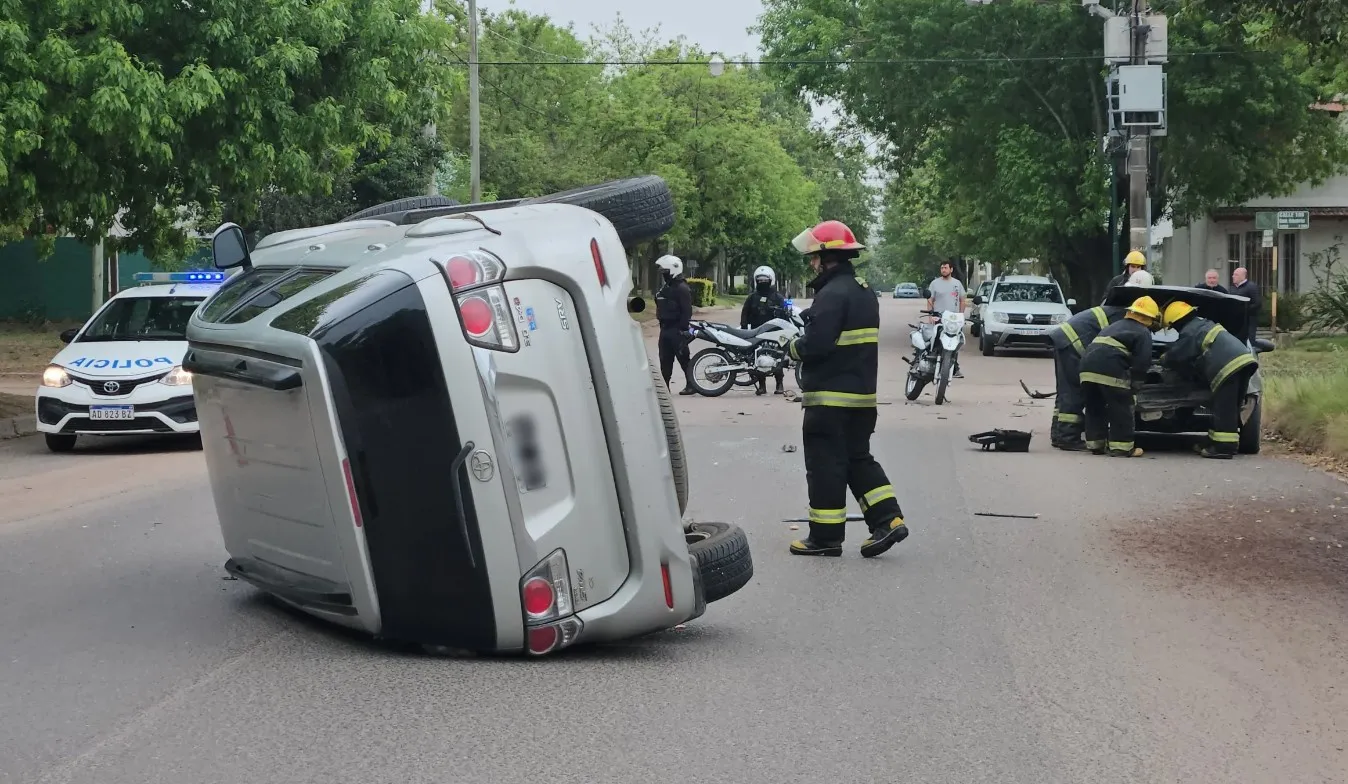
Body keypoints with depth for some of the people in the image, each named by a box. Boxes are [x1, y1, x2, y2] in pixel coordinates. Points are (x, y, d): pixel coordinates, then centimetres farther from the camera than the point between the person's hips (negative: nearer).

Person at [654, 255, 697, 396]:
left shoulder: (681, 288, -13)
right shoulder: (665, 288, 17)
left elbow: (687, 311, -19)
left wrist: (683, 329, -22)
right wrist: (661, 323, 20)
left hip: (677, 330, -9)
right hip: (665, 328, 9)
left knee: (683, 358, -6)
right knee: (665, 359, 9)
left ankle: (691, 385, -2)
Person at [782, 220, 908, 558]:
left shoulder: (833, 294, -17)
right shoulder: (864, 292, 15)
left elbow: (816, 345, -24)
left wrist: (791, 345, -4)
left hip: (831, 397, -9)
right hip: (862, 394, 9)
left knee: (825, 465, -1)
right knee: (858, 458, 17)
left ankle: (825, 536, 4)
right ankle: (888, 519, 8)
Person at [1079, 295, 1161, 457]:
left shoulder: (1115, 325, 33)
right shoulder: (1143, 333, 9)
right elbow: (1142, 362, -2)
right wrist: (1134, 384, 7)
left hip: (1088, 363, 7)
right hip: (1110, 368, -7)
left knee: (1094, 408, 18)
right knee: (1121, 409, 3)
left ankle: (1095, 443, 22)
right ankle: (1121, 447, 4)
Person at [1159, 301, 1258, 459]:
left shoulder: (1189, 333, -3)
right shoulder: (1204, 324, 27)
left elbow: (1174, 357, 3)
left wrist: (1163, 358, 25)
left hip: (1228, 368, -10)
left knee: (1224, 409, -7)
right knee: (1230, 408, 14)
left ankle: (1224, 447, -8)